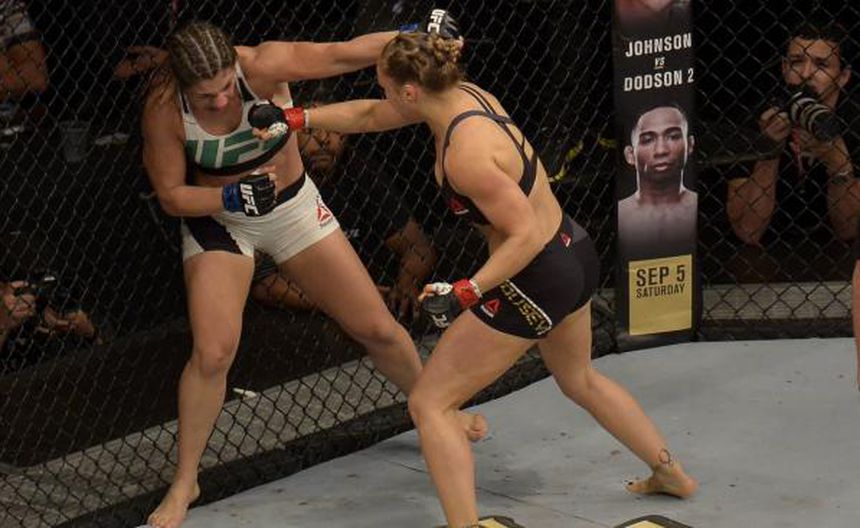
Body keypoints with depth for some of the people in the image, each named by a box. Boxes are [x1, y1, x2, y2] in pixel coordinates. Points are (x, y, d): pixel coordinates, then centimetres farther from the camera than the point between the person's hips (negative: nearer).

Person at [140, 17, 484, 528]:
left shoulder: (262, 66, -29)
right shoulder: (164, 109, -26)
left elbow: (343, 54, -39)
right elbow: (171, 194, -15)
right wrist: (233, 197, -31)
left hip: (293, 205, 1)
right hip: (218, 218, -1)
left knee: (377, 328, 7)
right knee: (213, 352, -15)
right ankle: (184, 483, 5)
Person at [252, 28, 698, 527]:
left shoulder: (466, 154, -28)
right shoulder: (463, 94, -2)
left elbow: (526, 235, -25)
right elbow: (369, 115, 12)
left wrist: (464, 293, -27)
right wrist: (295, 118, 10)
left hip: (535, 279, -10)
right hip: (575, 252, 10)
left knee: (431, 404, -1)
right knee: (580, 379, 34)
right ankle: (671, 473, 47)